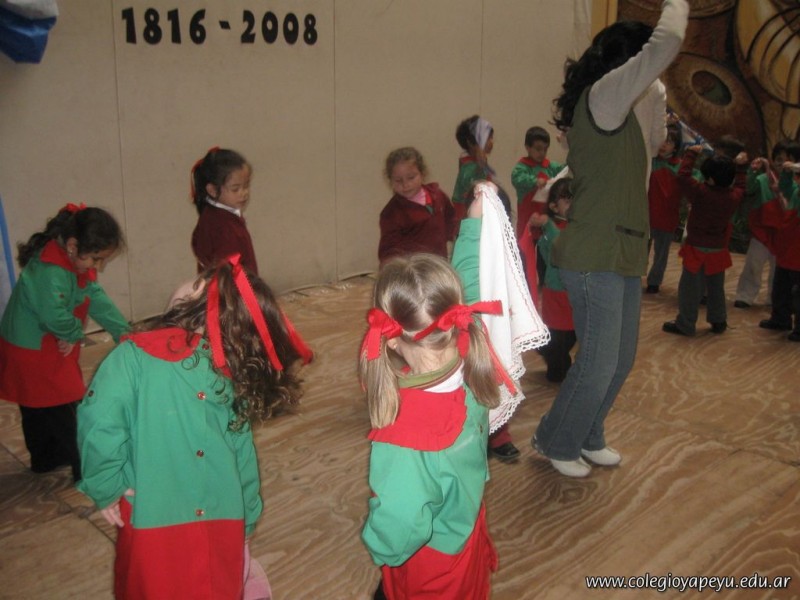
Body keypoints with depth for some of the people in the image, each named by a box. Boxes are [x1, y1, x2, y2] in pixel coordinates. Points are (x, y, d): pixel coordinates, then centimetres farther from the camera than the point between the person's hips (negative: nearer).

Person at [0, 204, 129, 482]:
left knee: (38, 410, 25)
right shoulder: (49, 272, -32)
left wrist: (124, 332, -6)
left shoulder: (76, 262, 0)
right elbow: (55, 316, -39)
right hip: (33, 353, -10)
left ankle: (44, 459, 41)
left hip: (51, 348, 10)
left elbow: (97, 299, 0)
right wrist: (75, 334, -18)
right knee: (65, 413, 1)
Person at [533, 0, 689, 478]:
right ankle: (556, 443, 19)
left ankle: (588, 438, 33)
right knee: (598, 365, -1)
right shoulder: (601, 95, -12)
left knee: (621, 360, 16)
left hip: (621, 257, 10)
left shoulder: (612, 110, 17)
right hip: (595, 259, -10)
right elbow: (666, 44, -16)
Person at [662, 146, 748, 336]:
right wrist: (740, 167, 29)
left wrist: (691, 154, -3)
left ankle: (685, 324, 0)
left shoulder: (700, 192, -20)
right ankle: (718, 321, 26)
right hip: (719, 249, 6)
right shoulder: (734, 197, -3)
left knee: (690, 288, -2)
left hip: (697, 248, -6)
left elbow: (683, 176, -14)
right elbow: (740, 186, 20)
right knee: (716, 287, 17)